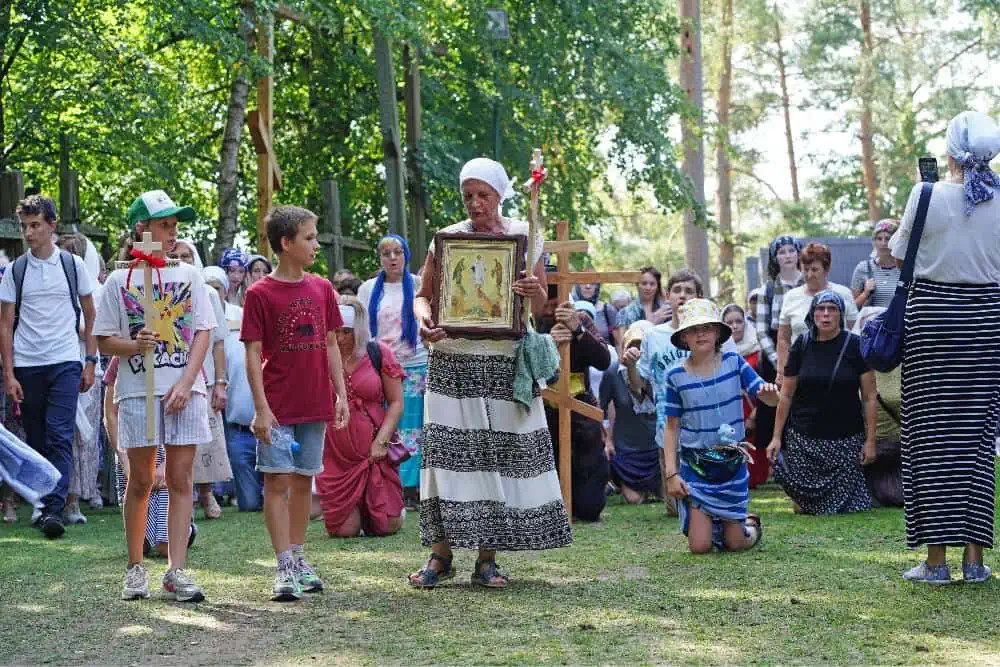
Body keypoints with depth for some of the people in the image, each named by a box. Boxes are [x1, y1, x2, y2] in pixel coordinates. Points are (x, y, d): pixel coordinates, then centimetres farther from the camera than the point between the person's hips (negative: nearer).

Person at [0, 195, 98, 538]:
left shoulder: (73, 265, 4)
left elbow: (90, 316, 11)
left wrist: (91, 362, 5)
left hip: (65, 363, -2)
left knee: (60, 437, -13)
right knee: (37, 442, 8)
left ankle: (54, 509, -19)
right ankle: (42, 505, 18)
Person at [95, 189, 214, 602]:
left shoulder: (188, 275, 9)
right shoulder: (119, 281, 4)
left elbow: (203, 333, 4)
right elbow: (105, 342, 4)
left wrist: (186, 383, -8)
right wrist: (135, 345, -17)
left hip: (184, 390, 1)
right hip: (137, 391, -1)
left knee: (180, 478, -2)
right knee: (141, 479, 5)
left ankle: (176, 571, -2)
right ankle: (135, 568, 17)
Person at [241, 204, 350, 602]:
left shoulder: (321, 289, 8)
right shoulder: (260, 293, -6)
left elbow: (331, 346, 13)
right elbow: (253, 354, -7)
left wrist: (341, 396, 8)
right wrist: (261, 407, -12)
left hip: (315, 405, 5)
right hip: (278, 407, -5)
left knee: (304, 481, 11)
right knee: (278, 482, -5)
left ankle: (298, 558, 21)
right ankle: (285, 568, -4)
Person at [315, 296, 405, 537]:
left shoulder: (378, 353, 0)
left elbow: (396, 402, 1)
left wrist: (381, 441, -9)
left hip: (374, 453, 0)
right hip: (336, 455, 0)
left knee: (387, 526, -4)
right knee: (344, 530, -5)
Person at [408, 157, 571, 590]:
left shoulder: (524, 237, 7)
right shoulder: (446, 239, 6)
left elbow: (540, 310, 10)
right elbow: (422, 295, 8)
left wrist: (535, 292, -13)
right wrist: (423, 318, -14)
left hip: (505, 363, 0)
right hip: (453, 362, 0)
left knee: (499, 453, -1)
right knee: (447, 451, -4)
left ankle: (487, 557, 7)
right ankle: (440, 553, 4)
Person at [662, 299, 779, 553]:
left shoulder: (733, 362, -4)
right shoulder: (676, 376, -6)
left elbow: (772, 398, -7)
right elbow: (671, 427, 0)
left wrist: (769, 392, -32)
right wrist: (671, 472, -6)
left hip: (732, 463, 1)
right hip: (695, 464, 0)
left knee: (735, 543, 2)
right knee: (699, 546, -5)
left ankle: (750, 524, 37)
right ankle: (712, 524, 30)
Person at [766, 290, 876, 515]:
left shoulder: (854, 346, -3)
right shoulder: (802, 346, 3)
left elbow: (870, 397, -1)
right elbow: (786, 395, 7)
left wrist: (870, 440, -5)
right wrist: (776, 436, 3)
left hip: (846, 439, -1)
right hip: (803, 438, 1)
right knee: (802, 505, -1)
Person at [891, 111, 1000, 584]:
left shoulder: (927, 196, -11)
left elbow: (898, 254, 1)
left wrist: (894, 230, 19)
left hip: (932, 317, -3)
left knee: (933, 434, 3)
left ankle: (936, 558, 3)